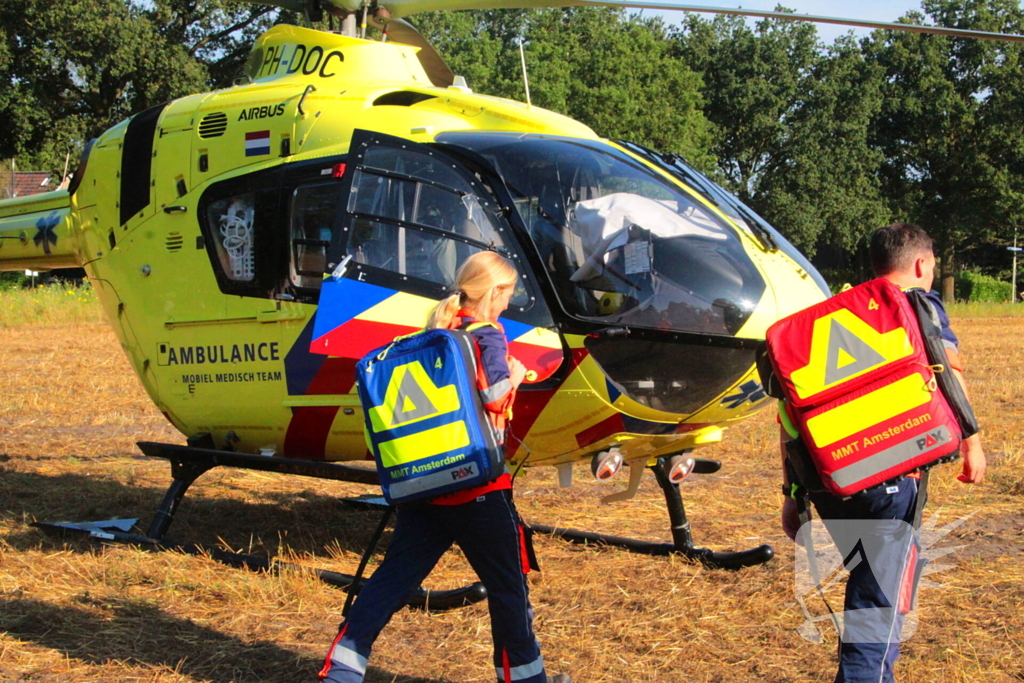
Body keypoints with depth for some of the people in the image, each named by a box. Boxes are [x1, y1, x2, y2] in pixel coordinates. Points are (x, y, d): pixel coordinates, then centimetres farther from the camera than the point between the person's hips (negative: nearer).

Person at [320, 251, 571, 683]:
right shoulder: (486, 336, -9)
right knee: (508, 584, 9)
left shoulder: (435, 332, 12)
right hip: (476, 485, -7)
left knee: (394, 575, 8)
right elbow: (492, 395, -23)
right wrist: (515, 375, -3)